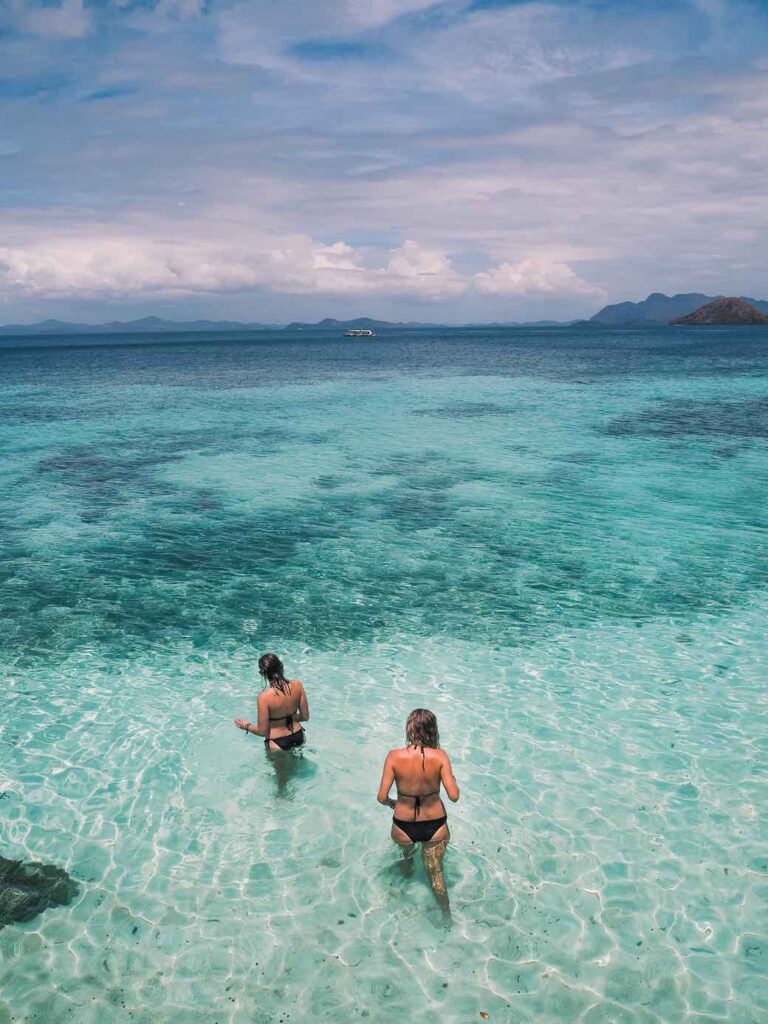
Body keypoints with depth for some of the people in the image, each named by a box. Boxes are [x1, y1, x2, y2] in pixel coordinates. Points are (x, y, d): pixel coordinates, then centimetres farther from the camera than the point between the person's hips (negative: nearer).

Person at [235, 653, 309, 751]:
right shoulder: (297, 685, -14)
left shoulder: (264, 697, -26)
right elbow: (305, 717, -3)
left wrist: (246, 726, 2)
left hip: (278, 744, -4)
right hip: (299, 737, 5)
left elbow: (262, 731, -17)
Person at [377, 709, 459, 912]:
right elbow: (454, 796, -20)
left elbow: (381, 797, -16)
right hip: (435, 825, -1)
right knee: (436, 872, 23)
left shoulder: (395, 757, -20)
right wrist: (452, 779, 1)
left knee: (406, 851, 37)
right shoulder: (440, 756, -20)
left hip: (403, 826, 1)